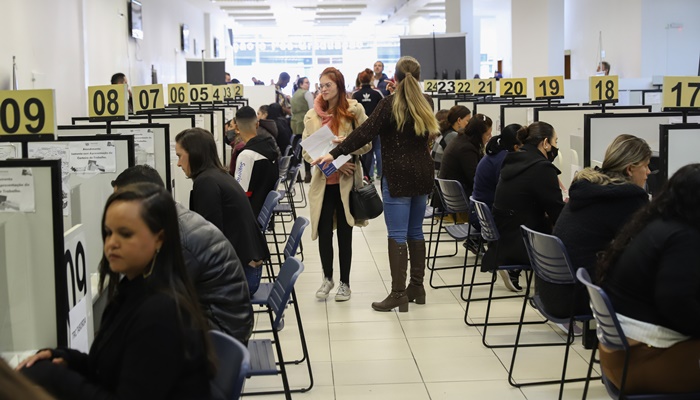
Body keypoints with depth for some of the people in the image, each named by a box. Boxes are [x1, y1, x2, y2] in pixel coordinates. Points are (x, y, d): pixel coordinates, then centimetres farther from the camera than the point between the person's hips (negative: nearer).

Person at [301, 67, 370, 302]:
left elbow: (367, 144, -3)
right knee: (324, 231, 5)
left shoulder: (354, 110, -3)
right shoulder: (312, 115, 4)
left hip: (346, 181, -2)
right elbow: (306, 152, 1)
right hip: (323, 181, 2)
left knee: (344, 232, 6)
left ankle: (345, 282, 20)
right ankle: (327, 278, 26)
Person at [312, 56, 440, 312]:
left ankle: (399, 294, -8)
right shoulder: (426, 103, 7)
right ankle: (417, 288, 19)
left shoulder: (390, 104, -10)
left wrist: (335, 153, -15)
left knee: (397, 235, -6)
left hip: (398, 175, -6)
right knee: (416, 232, 14)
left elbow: (366, 132, -17)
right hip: (422, 173, 6)